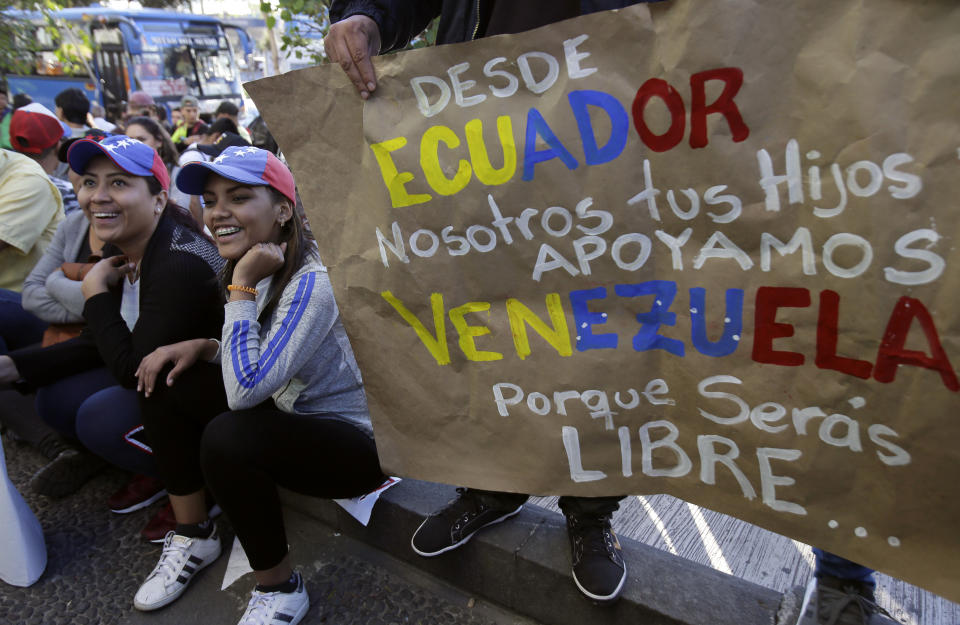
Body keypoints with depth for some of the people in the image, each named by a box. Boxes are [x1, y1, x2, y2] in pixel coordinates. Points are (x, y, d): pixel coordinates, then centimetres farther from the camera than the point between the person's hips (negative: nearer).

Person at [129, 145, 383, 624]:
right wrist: (201, 346, -5)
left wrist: (242, 286, -26)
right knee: (168, 381, 1)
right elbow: (249, 357, 15)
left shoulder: (312, 282, -26)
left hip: (353, 440, -8)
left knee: (227, 438, -31)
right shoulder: (254, 265, 1)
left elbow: (246, 389, -32)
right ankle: (193, 536, 16)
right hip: (290, 416, 9)